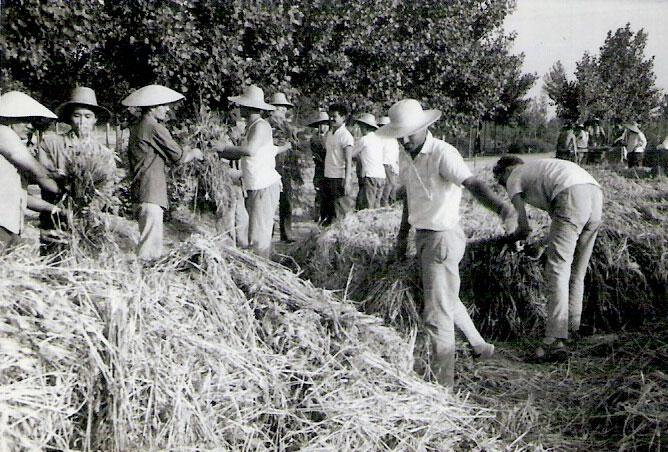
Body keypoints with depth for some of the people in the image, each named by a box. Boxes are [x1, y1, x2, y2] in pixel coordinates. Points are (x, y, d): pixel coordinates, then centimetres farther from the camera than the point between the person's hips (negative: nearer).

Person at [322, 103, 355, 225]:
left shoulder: (346, 136, -10)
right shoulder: (329, 134, 12)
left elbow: (348, 161, -15)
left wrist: (347, 182, -21)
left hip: (340, 178, -7)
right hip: (328, 176, 7)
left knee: (341, 211, -2)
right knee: (327, 209, 15)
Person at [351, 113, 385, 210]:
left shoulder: (364, 139, -5)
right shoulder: (379, 139, 14)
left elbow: (351, 154, 7)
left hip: (370, 176, -7)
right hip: (381, 176, 7)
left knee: (366, 208, -7)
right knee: (376, 207, 11)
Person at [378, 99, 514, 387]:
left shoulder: (442, 154, -20)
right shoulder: (405, 158, 6)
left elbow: (472, 183, -35)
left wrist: (498, 206, -53)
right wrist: (403, 235, 23)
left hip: (443, 236, -9)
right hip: (422, 235, 9)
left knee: (437, 312, -5)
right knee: (447, 299, 25)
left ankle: (442, 380, 8)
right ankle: (480, 346, 46)